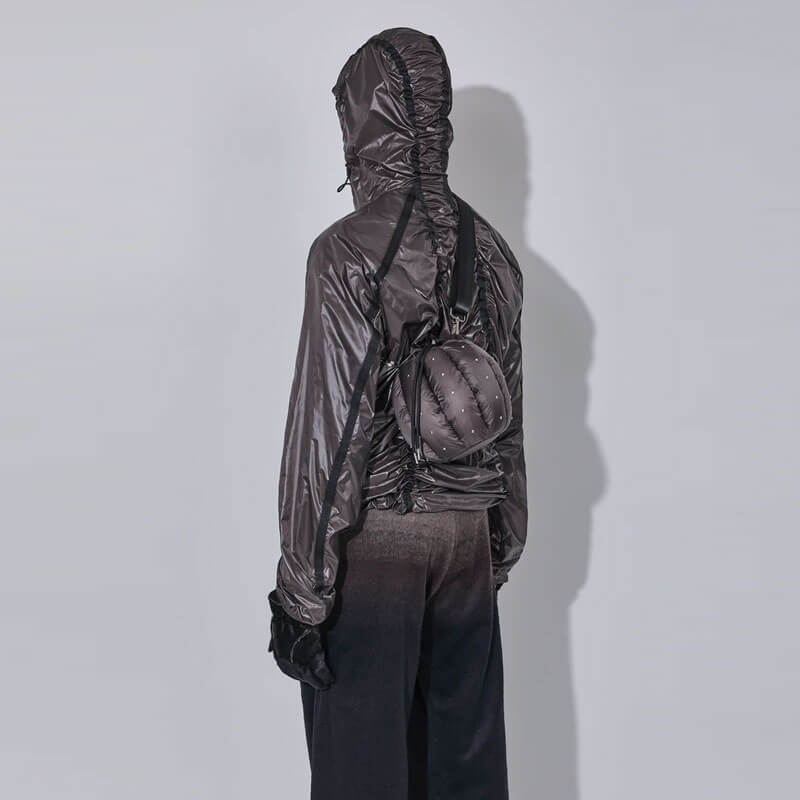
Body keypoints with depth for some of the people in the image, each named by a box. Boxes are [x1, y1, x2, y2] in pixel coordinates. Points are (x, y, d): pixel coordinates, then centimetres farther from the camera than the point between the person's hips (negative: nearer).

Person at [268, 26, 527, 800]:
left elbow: (329, 427, -16)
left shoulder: (350, 250, -14)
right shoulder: (491, 252, 5)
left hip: (375, 542, -6)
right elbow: (509, 420, 10)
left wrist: (302, 590, -11)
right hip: (470, 539, 6)